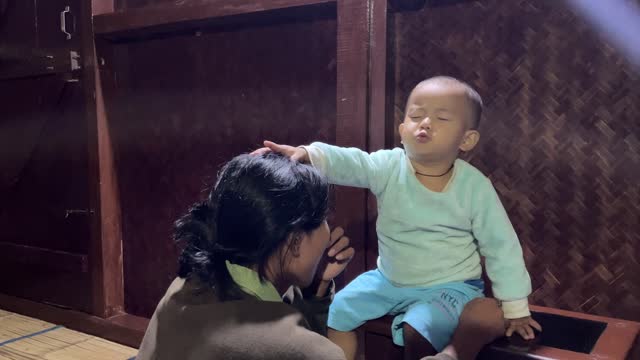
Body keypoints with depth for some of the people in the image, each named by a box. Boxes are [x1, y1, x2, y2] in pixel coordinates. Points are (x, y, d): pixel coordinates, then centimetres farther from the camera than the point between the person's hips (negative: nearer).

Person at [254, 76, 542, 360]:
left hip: (448, 287, -3)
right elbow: (345, 161, -29)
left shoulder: (475, 186, -16)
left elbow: (501, 246, -8)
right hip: (389, 279, 4)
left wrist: (515, 307, -4)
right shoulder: (388, 166, -13)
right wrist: (306, 154, -51)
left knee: (418, 330, -26)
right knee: (339, 309, 0)